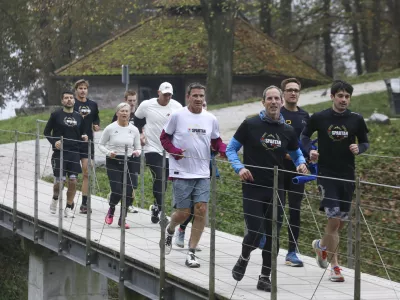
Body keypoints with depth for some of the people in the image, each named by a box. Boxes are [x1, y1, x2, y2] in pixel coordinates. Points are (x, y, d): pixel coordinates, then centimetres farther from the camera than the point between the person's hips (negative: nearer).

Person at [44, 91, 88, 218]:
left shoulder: (78, 117, 11)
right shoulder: (56, 115, 1)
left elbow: (81, 133, 21)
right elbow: (46, 132, 3)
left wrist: (84, 138, -2)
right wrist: (54, 142, -13)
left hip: (74, 153, 3)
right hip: (59, 152, -3)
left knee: (73, 181, -3)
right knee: (59, 181, -2)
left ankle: (69, 207, 10)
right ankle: (55, 198, 29)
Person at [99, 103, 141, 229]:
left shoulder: (134, 130, 4)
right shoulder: (110, 128, -3)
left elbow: (138, 148, 11)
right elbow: (101, 145, 4)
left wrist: (137, 152, -13)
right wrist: (108, 152, -14)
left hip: (129, 162, 3)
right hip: (113, 162, -3)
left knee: (128, 192, -2)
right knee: (117, 191, -12)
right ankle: (111, 210, 22)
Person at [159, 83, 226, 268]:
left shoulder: (211, 119, 6)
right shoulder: (177, 116, -3)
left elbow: (216, 141, 16)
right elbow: (164, 137, 5)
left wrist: (224, 149, -5)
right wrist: (173, 150, -13)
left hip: (203, 174, 3)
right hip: (181, 173, -3)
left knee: (201, 210, -7)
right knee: (183, 213, -2)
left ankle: (191, 253, 2)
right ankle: (169, 230, 35)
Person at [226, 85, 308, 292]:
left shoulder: (287, 131, 7)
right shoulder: (250, 125, -3)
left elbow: (296, 154, 22)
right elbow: (231, 149, 4)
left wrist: (301, 164, -1)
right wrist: (239, 168, -13)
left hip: (276, 190, 3)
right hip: (253, 188, -3)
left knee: (272, 235, 4)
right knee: (255, 233, -9)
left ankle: (265, 277, 16)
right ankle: (244, 258, 24)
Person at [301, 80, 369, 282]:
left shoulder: (356, 120, 0)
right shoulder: (319, 118, -4)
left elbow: (365, 142, 11)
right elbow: (305, 135, 12)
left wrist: (358, 148, -11)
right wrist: (310, 151, -7)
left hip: (347, 175, 3)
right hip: (326, 173, -3)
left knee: (342, 221, 11)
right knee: (334, 218, -13)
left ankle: (321, 245, 41)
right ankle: (335, 265, -2)